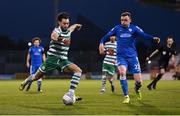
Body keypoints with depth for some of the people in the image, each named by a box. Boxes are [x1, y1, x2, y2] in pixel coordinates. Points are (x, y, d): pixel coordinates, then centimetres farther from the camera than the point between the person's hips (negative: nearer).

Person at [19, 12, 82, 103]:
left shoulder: (68, 31, 6)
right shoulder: (56, 31, -15)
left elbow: (74, 26, 34)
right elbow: (53, 36, -44)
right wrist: (63, 39, -63)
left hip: (63, 60, 5)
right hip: (52, 58, -5)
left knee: (78, 70, -18)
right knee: (37, 76, 5)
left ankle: (71, 93, -21)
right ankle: (26, 81, 38)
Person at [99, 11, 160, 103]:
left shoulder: (134, 28, 0)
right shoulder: (117, 28, 5)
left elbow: (143, 35, -15)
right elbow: (107, 36, 3)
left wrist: (153, 38, -34)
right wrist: (102, 43, -17)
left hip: (132, 57, 0)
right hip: (121, 57, 0)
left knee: (138, 81, -6)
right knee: (122, 72, -30)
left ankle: (137, 89, 35)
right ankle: (126, 96, -14)